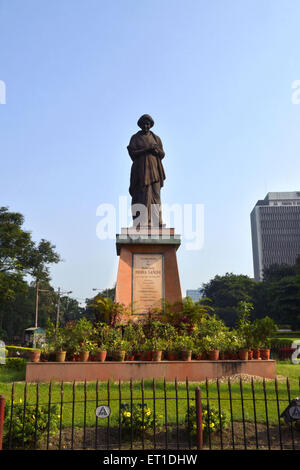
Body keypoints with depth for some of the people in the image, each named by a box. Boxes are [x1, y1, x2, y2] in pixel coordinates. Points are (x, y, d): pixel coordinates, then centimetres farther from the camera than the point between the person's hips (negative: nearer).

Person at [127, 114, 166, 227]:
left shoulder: (156, 138, 13)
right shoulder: (134, 138, 7)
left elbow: (162, 154, 9)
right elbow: (132, 153, -5)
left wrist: (156, 149, -13)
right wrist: (147, 149, -15)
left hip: (153, 169, 2)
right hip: (140, 170, -2)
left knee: (155, 195, -6)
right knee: (140, 196, -10)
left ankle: (156, 222, -8)